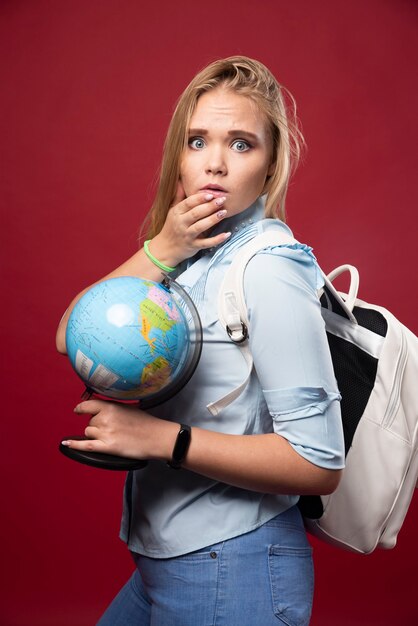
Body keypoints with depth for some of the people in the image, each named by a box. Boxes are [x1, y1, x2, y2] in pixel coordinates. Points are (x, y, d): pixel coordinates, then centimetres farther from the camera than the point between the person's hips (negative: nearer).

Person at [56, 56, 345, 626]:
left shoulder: (268, 268, -20)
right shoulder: (191, 252, 1)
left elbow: (320, 463, -22)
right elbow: (72, 338, -7)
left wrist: (161, 438, -25)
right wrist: (159, 253, -19)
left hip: (234, 567, -7)